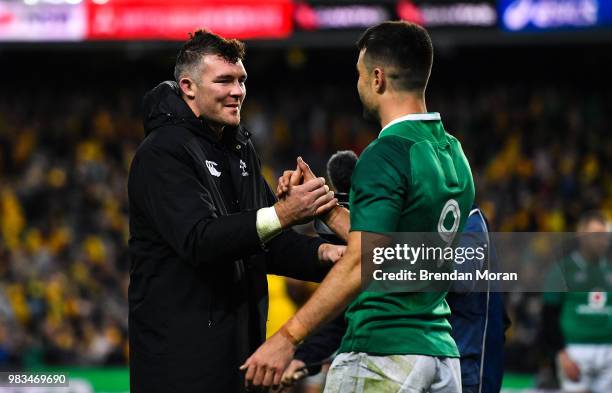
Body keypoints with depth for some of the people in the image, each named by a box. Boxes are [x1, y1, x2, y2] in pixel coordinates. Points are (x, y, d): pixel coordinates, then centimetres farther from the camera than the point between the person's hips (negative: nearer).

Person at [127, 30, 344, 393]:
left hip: (242, 336, 8)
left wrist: (320, 254, -3)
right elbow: (199, 240, -25)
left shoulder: (241, 150, 17)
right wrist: (282, 215, -33)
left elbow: (269, 243, 18)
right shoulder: (161, 154, -11)